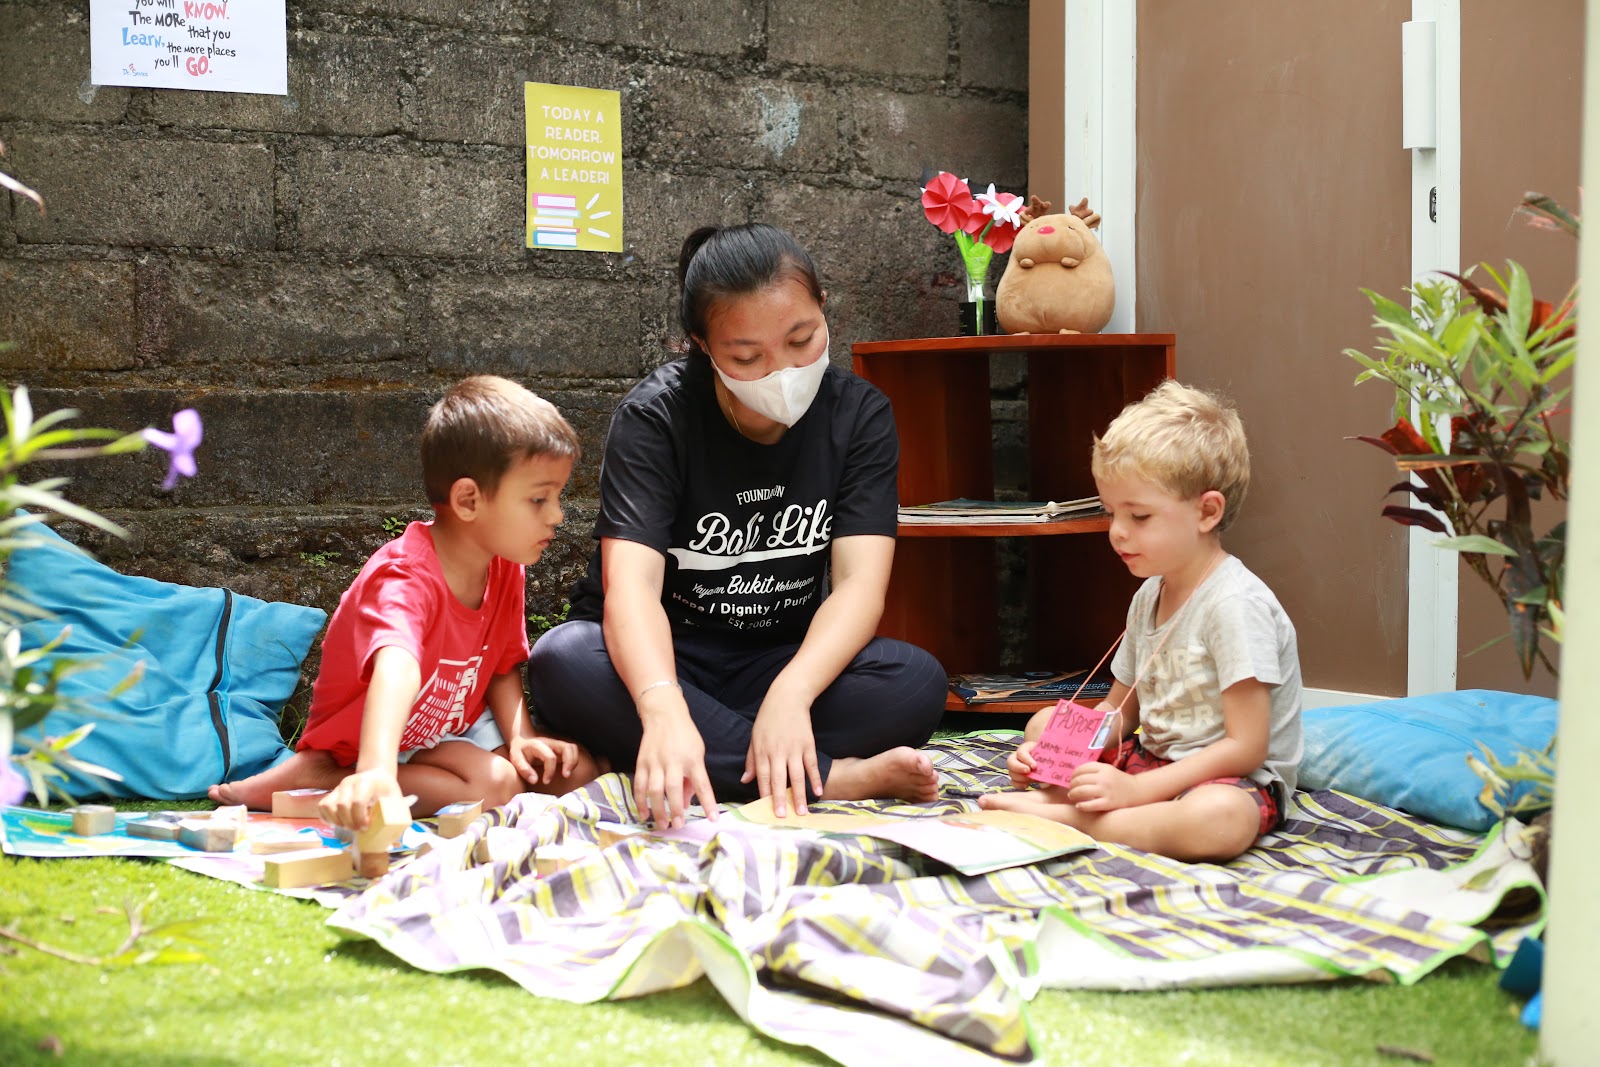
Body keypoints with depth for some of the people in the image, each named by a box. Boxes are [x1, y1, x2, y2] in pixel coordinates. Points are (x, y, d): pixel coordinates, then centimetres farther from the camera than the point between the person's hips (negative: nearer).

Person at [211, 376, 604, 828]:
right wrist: (376, 770, -71)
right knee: (494, 782, -32)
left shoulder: (504, 568, -6)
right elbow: (396, 668, -54)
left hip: (455, 727, 8)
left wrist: (521, 737, -18)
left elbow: (503, 667, 2)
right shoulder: (406, 579, -34)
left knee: (577, 769, -5)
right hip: (368, 738, -8)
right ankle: (316, 778, -20)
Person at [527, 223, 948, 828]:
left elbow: (860, 584, -19)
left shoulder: (858, 415, -8)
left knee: (917, 682, -28)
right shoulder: (656, 417, -15)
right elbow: (630, 583, -29)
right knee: (563, 663, -35)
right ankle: (834, 778, -33)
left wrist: (790, 692, -39)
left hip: (787, 661, 1)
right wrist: (663, 709, -50)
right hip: (662, 660, -1)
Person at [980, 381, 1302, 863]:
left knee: (1221, 820, -42)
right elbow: (1117, 712, 16)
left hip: (1235, 781, -9)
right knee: (1045, 723, 10)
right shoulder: (1148, 598, 7)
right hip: (1152, 759, 9)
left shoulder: (1236, 603, -21)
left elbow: (1246, 747, -24)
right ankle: (1058, 793, -20)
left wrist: (1135, 790, -26)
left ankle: (1056, 815, -31)